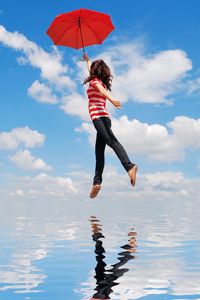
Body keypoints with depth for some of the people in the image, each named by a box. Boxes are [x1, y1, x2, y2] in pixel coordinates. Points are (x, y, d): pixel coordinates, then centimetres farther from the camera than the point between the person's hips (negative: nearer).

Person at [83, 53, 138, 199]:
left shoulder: (95, 81, 5)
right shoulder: (101, 82, 27)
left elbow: (102, 90, -19)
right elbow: (92, 69, 49)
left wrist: (112, 99, -38)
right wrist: (87, 60, 65)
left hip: (98, 117, -9)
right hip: (104, 117, 9)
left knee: (111, 141, -27)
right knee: (99, 150, 3)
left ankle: (129, 166, -47)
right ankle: (97, 181, -1)